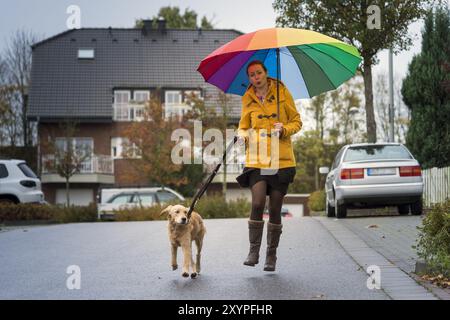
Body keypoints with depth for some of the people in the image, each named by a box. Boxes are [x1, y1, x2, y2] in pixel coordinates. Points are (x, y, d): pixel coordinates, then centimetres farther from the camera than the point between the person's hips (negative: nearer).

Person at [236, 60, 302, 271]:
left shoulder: (282, 92, 4)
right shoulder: (248, 99, 9)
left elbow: (296, 121, 8)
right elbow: (243, 126, 16)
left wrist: (284, 129, -13)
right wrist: (242, 135, -8)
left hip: (281, 160, 0)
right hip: (256, 159, 1)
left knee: (275, 209, 2)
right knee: (258, 203, -17)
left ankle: (271, 255, 15)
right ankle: (253, 251, -5)